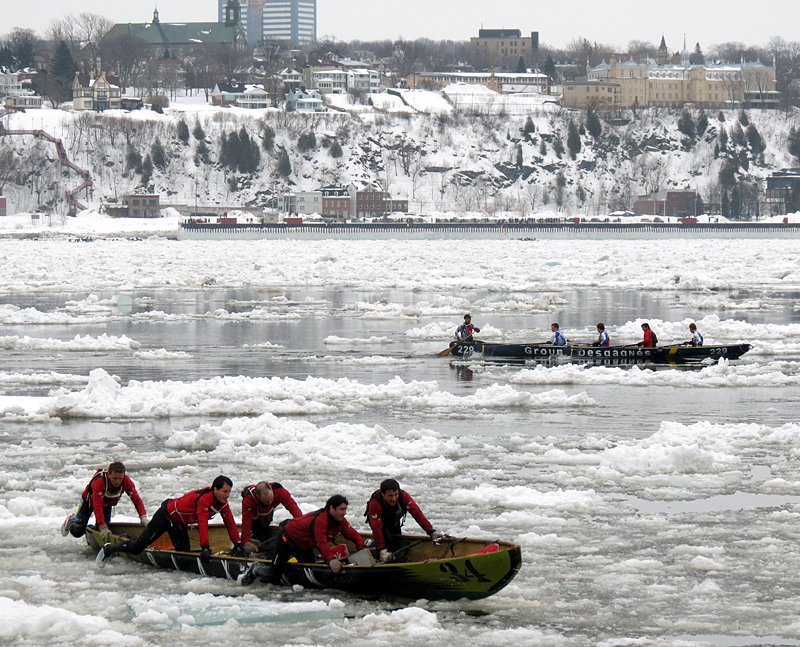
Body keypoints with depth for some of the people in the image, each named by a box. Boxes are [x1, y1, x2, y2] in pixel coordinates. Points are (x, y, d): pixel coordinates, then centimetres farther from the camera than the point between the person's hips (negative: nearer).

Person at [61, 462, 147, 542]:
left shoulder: (126, 482, -32)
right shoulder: (100, 482, -45)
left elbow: (137, 500, -27)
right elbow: (97, 506, -47)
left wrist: (143, 517, -42)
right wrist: (103, 527, -55)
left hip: (107, 504, 4)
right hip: (90, 501, -4)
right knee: (77, 531, -7)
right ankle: (71, 521, 29)